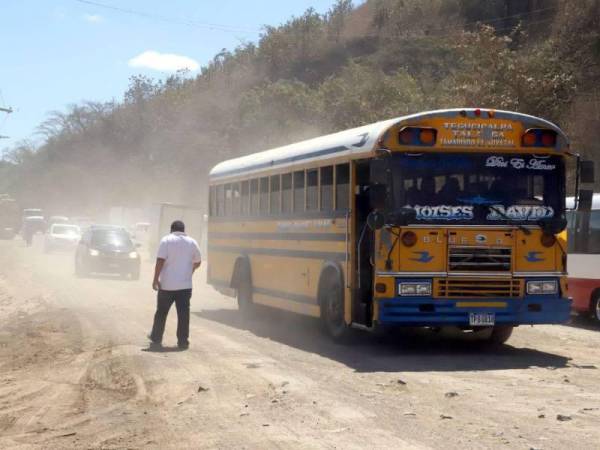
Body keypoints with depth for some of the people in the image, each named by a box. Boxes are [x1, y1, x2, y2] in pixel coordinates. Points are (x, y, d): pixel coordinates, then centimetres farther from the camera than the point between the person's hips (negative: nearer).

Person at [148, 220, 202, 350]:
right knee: (183, 314, 3)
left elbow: (160, 261, -13)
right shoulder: (192, 242, 6)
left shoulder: (166, 240, -5)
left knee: (161, 312, 12)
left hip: (167, 284, -2)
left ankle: (156, 338, 21)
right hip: (185, 285, 2)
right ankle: (183, 341, 2)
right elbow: (197, 262, 17)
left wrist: (156, 279, -9)